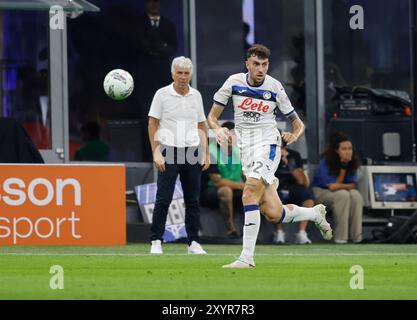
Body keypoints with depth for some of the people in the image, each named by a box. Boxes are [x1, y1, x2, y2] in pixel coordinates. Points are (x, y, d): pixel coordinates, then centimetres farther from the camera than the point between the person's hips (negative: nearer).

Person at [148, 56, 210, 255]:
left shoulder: (196, 96, 10)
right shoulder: (162, 95, -2)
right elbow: (152, 124, -1)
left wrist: (206, 153, 9)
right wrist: (156, 153, -9)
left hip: (192, 152, 4)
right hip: (169, 151, -4)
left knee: (192, 199, 4)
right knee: (163, 199, -8)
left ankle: (193, 242, 10)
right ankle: (156, 241, -2)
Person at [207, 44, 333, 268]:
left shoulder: (275, 88, -1)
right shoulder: (234, 82, 3)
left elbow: (297, 122, 9)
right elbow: (212, 117, 9)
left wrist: (294, 135, -13)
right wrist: (217, 129, -13)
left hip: (267, 143, -3)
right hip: (245, 146, 3)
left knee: (249, 194, -26)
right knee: (273, 214, -2)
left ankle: (247, 257, -26)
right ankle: (315, 213, 28)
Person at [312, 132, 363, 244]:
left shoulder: (352, 163, -6)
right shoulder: (325, 163, -20)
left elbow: (354, 185, -7)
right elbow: (332, 186, -23)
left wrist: (340, 186, -25)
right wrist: (342, 168, -25)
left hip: (340, 192, 4)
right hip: (321, 191, -4)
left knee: (356, 195, -28)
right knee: (343, 195, -34)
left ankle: (356, 236, -27)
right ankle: (340, 237, -33)